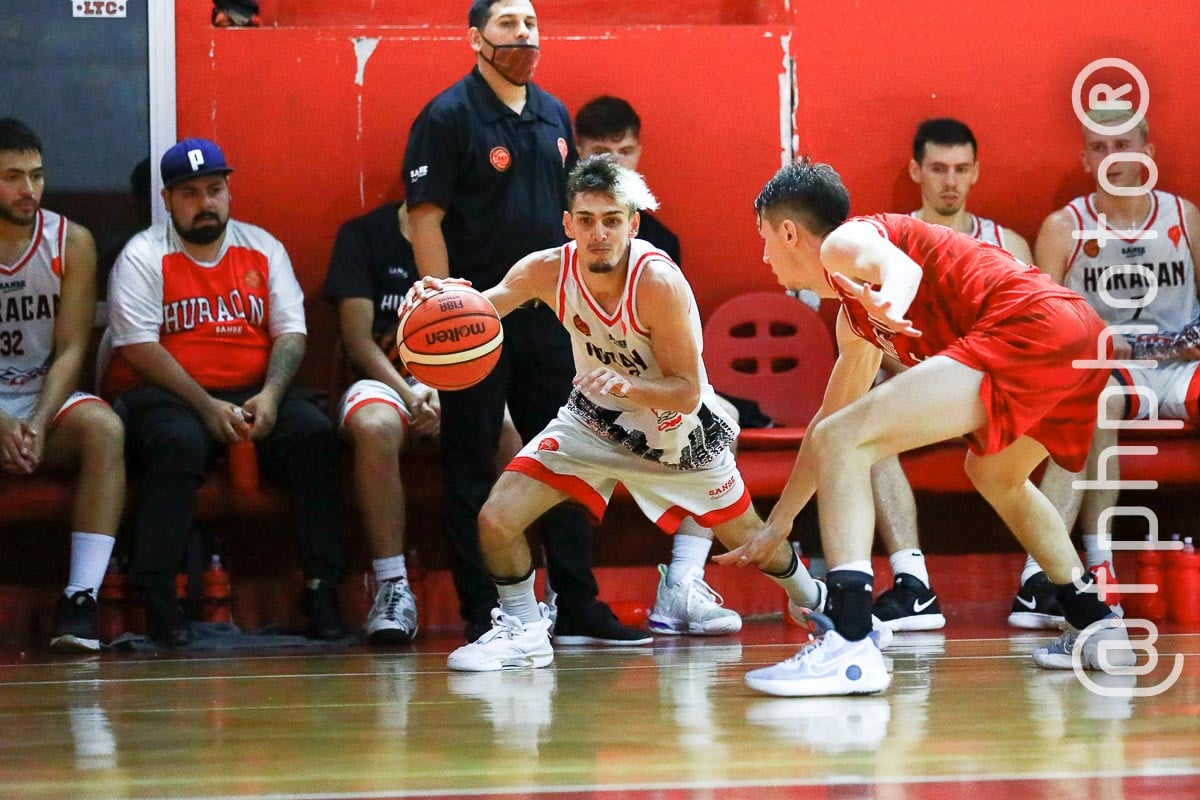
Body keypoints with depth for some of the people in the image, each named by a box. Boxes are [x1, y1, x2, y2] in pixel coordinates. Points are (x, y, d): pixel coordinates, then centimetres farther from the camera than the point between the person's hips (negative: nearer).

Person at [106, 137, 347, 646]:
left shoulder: (262, 248, 13)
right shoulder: (143, 257, 0)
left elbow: (291, 333, 6)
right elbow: (139, 348, -9)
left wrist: (270, 396, -14)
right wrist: (206, 406, -18)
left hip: (254, 395, 4)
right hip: (165, 395, -3)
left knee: (314, 433, -24)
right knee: (179, 444, -36)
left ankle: (323, 588, -23)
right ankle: (157, 600, -32)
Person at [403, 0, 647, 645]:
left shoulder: (553, 116, 12)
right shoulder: (448, 117, -7)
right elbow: (425, 217, -12)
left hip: (547, 317, 7)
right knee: (473, 469, 0)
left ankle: (577, 607, 14)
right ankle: (481, 616, 3)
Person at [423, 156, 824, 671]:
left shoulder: (659, 282, -33)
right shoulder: (547, 271, -22)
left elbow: (689, 393, -29)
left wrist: (629, 386, -49)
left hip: (676, 428, -2)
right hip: (594, 417, 3)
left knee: (748, 538, 15)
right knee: (496, 520, -14)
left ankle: (813, 601, 47)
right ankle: (524, 629, 11)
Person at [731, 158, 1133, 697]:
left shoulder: (844, 242, 7)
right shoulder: (855, 316, 34)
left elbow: (901, 264, -18)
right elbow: (829, 418, 45)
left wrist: (890, 306, -42)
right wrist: (777, 525, 51)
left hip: (1026, 329, -10)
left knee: (844, 441, -14)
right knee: (994, 473, 38)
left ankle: (850, 645, -26)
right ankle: (1095, 627, 40)